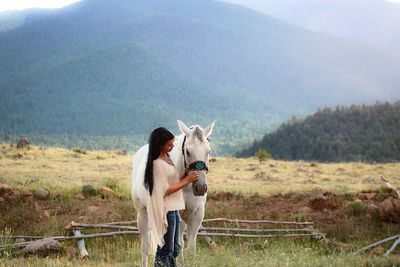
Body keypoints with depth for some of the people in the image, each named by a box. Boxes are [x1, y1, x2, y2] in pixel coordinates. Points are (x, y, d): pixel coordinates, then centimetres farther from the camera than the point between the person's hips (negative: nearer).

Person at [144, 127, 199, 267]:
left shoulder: (167, 158, 10)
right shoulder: (157, 164, -19)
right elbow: (165, 190, -20)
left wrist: (188, 175, 2)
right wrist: (187, 180, -17)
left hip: (174, 209, 10)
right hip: (165, 210, -10)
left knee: (175, 249, 15)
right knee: (165, 250, -4)